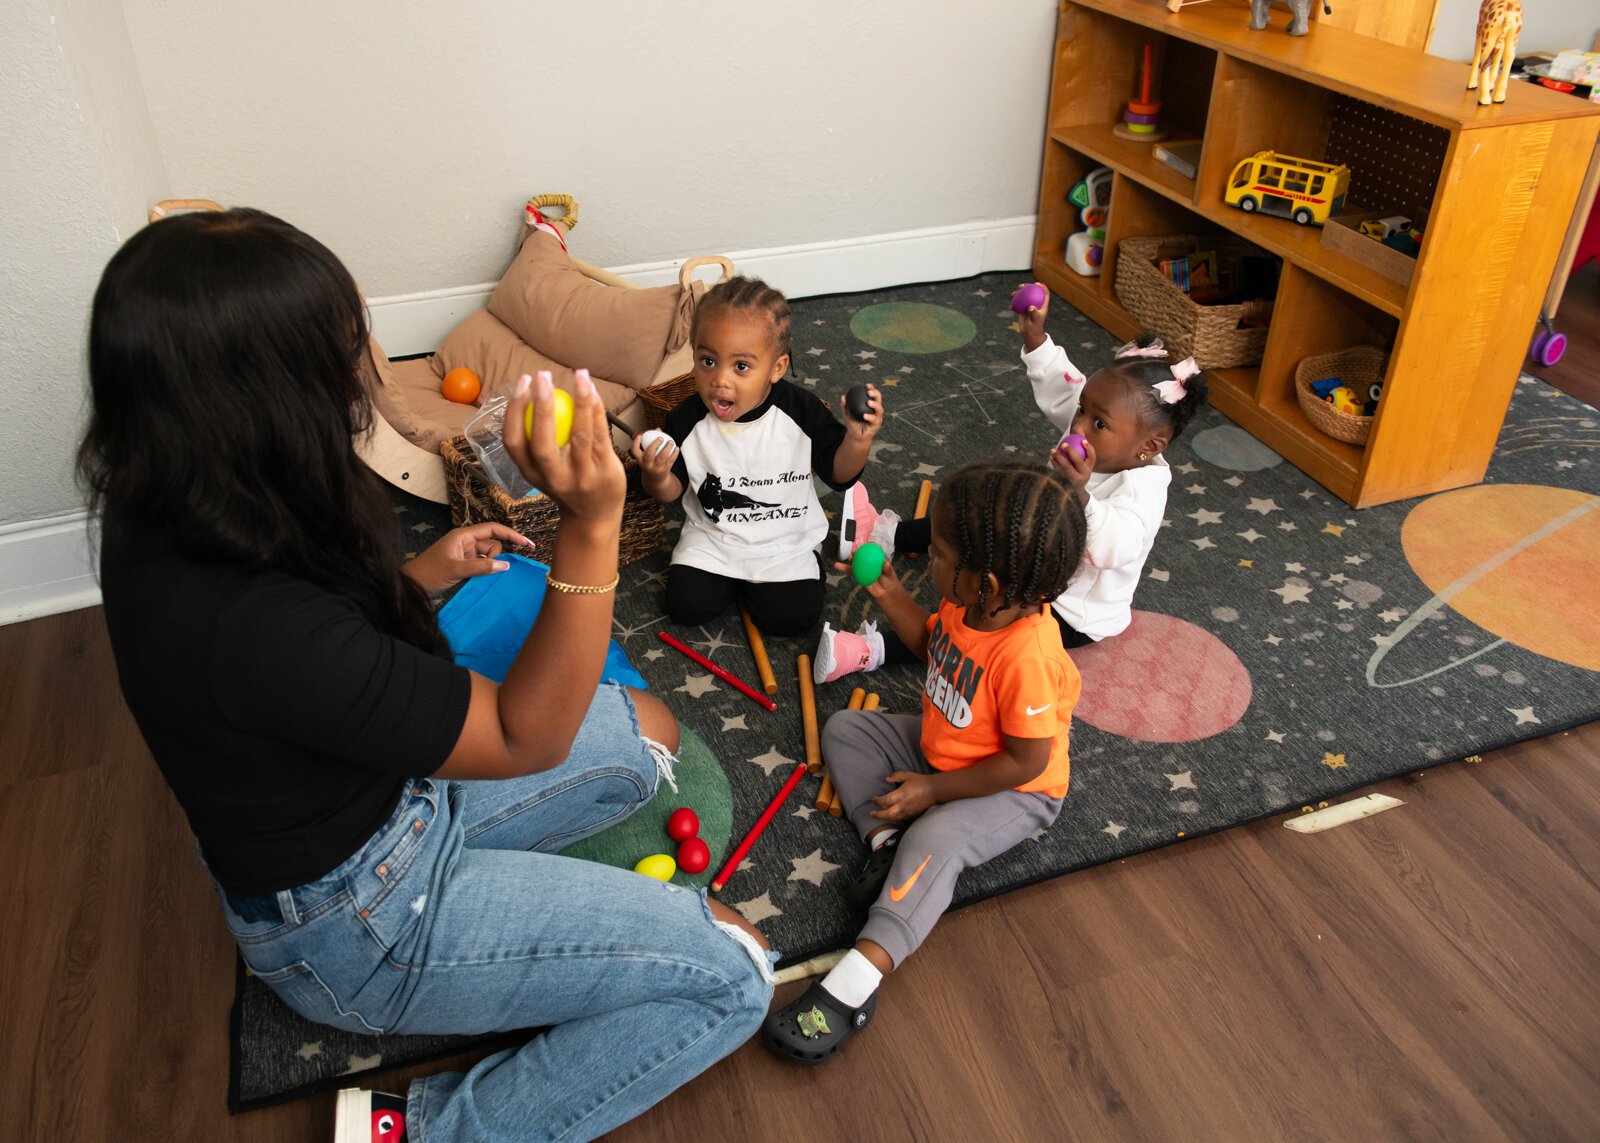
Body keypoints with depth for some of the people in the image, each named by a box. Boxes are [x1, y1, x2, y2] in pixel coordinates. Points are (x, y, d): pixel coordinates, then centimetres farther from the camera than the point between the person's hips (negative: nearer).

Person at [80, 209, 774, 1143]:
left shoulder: (175, 516, -11)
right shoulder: (253, 626, -39)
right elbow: (525, 738, -28)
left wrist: (420, 577, 2)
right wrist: (592, 525, -38)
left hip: (382, 781, 9)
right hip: (347, 923, -8)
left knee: (648, 732, 16)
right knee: (733, 980, -10)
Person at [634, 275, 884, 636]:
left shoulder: (800, 411, -19)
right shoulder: (687, 420, -16)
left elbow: (837, 473, -10)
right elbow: (671, 492, -4)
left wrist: (858, 438, -31)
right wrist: (656, 477, -28)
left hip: (785, 542, -1)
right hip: (711, 536, 1)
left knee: (791, 616, -14)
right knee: (686, 606, -11)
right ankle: (730, 579, 19)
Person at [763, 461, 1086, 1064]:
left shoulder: (1028, 658, -38)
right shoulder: (969, 604, -13)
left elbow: (1026, 763, -29)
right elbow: (934, 644, 11)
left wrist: (934, 790, -23)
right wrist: (892, 597, -3)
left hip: (1014, 790, -9)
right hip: (942, 747, 9)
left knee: (935, 840, -34)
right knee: (844, 729, 6)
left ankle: (858, 980, -39)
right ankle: (885, 839, -8)